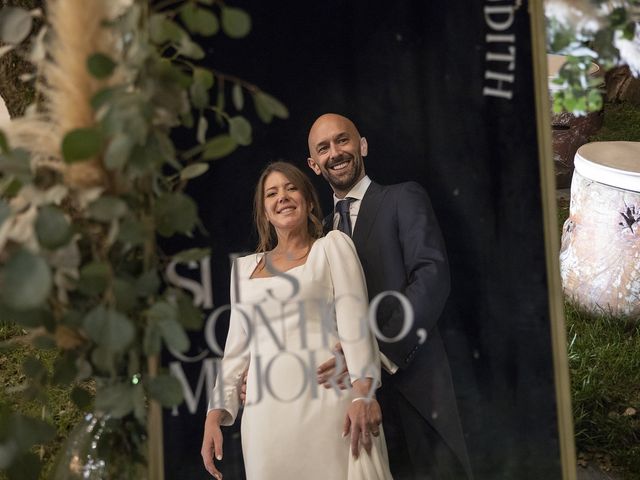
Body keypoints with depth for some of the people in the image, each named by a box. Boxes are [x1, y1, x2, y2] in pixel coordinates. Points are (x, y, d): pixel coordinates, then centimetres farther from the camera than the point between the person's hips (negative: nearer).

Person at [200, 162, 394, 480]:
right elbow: (236, 347, 17)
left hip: (326, 402, -3)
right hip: (266, 412, 3)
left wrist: (363, 393, -16)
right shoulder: (245, 267, 18)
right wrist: (214, 415, 8)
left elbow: (354, 319, -4)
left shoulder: (332, 246, 8)